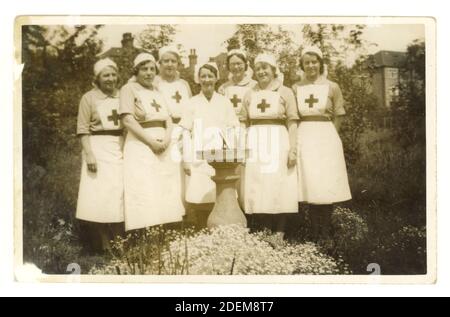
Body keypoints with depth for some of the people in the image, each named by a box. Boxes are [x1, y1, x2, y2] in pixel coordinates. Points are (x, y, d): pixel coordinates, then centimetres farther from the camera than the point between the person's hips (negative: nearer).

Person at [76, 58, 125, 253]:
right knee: (98, 196, -6)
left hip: (120, 149, 3)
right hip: (98, 148, -3)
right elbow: (82, 129, -3)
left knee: (119, 195, 0)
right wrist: (89, 154, -13)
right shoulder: (89, 98, 2)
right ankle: (99, 246, 1)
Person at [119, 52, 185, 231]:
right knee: (145, 196, -12)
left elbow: (168, 119, 13)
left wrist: (167, 139, -7)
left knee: (166, 195, 2)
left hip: (164, 149, 6)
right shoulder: (129, 89, 0)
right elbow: (128, 120, -12)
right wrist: (151, 141, -16)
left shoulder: (158, 92, 19)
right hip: (141, 147, -6)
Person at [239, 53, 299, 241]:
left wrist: (293, 149, -9)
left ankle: (278, 235, 0)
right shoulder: (250, 94, 14)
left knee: (278, 189, -5)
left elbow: (292, 123, 0)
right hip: (255, 144, 3)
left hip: (278, 143, -3)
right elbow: (244, 123, 15)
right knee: (256, 190, 0)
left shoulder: (285, 92, 4)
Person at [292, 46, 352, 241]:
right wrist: (299, 139, 1)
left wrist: (327, 136, -3)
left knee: (327, 183, -2)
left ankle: (325, 232, 5)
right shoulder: (296, 88, 8)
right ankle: (315, 232, 9)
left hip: (326, 137, -1)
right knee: (310, 183, 2)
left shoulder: (331, 87, 3)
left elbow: (338, 117, 5)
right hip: (304, 138, 1)